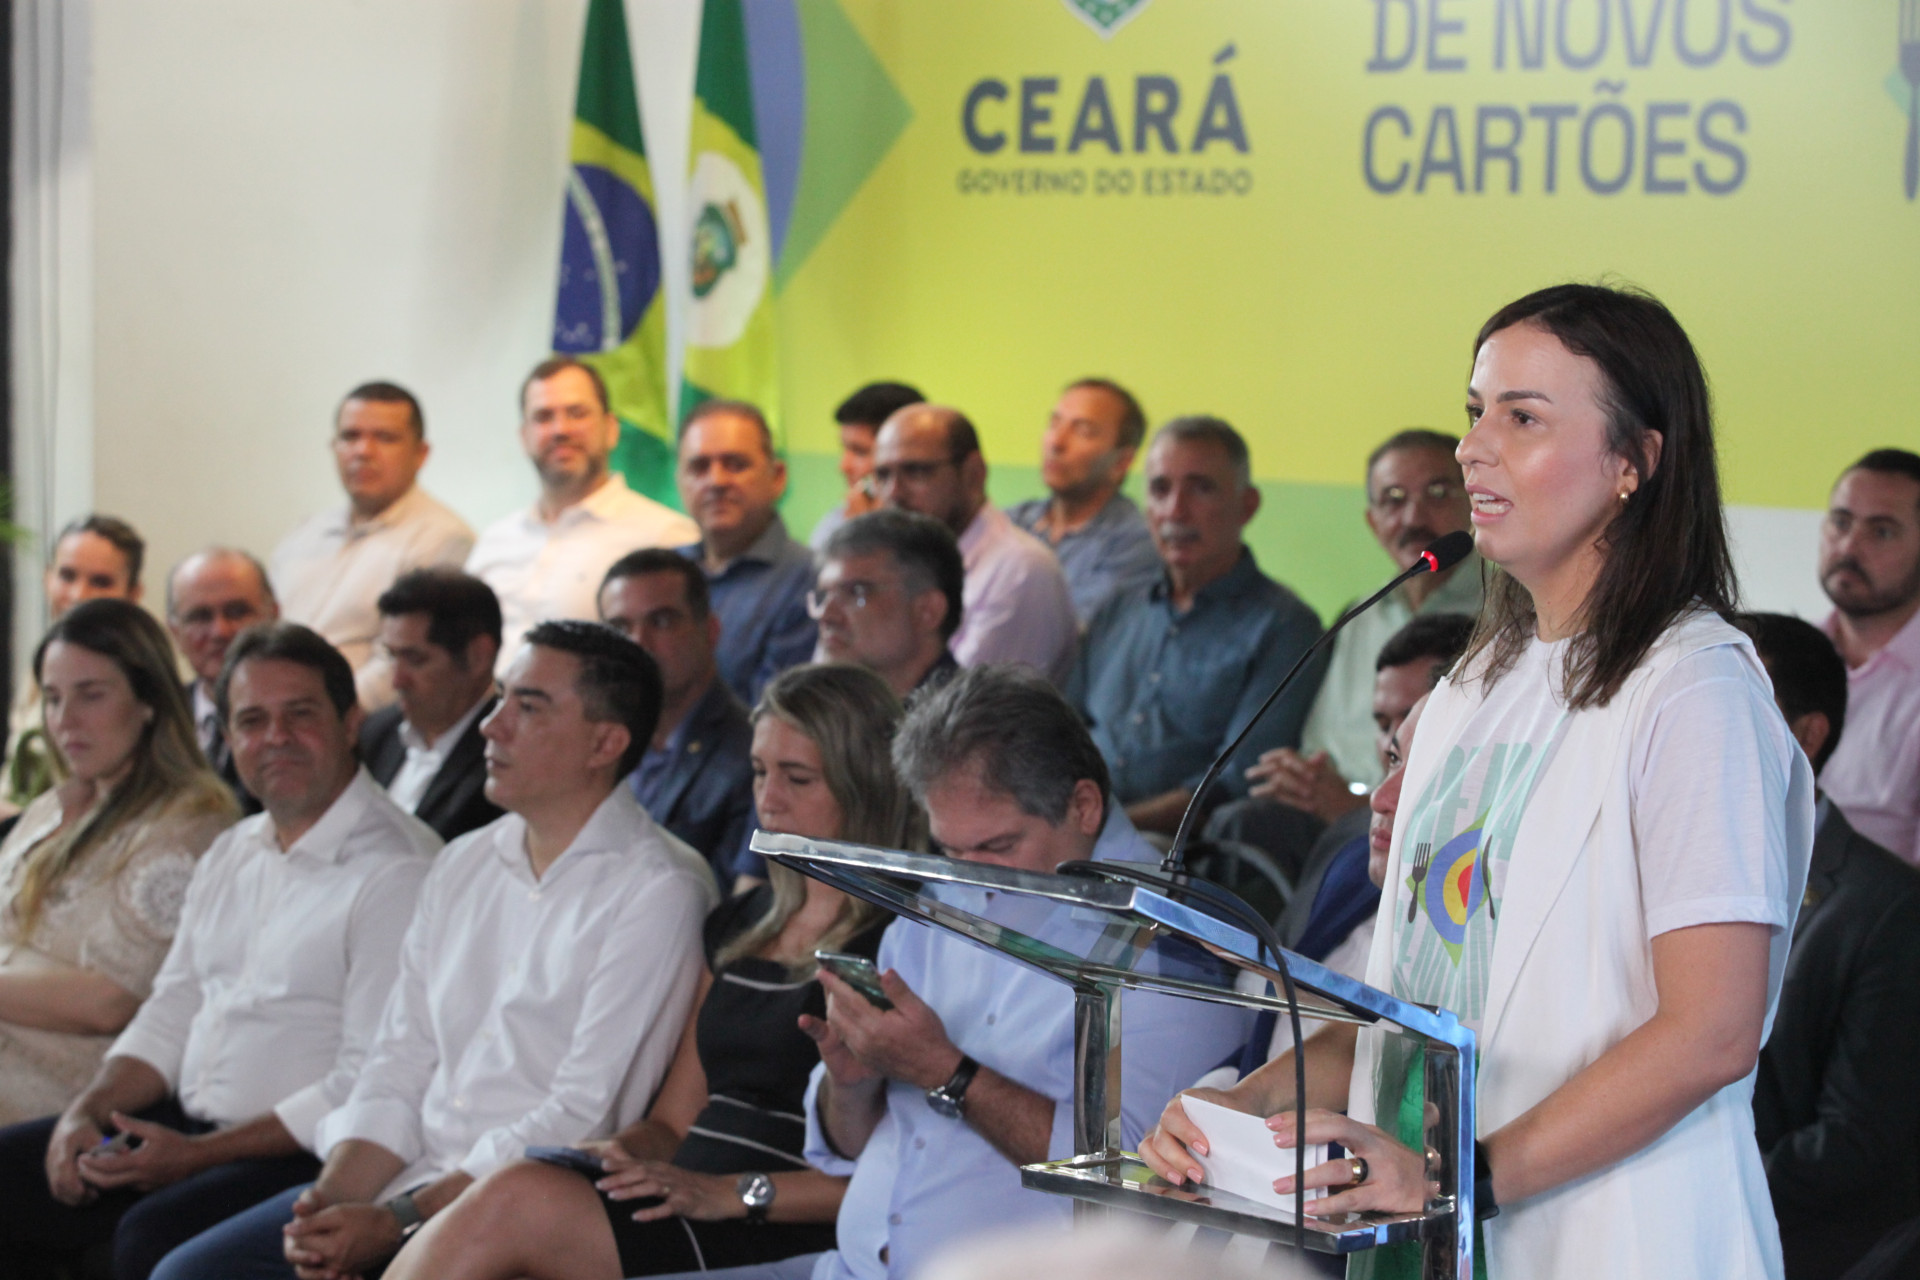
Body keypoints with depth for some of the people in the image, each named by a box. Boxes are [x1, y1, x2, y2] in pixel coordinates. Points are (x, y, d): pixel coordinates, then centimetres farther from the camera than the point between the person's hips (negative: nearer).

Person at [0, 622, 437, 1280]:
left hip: (305, 1153, -8)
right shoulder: (232, 853, 17)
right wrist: (85, 1113, 2)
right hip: (188, 1123, 9)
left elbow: (371, 1086, -18)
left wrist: (196, 1155, -18)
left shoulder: (398, 869, -12)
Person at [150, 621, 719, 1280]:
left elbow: (584, 1116, -14)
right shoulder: (463, 866, 16)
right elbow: (402, 1061, 14)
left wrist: (395, 1221, -17)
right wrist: (335, 1196, -6)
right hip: (415, 1173, 8)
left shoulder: (658, 892, -9)